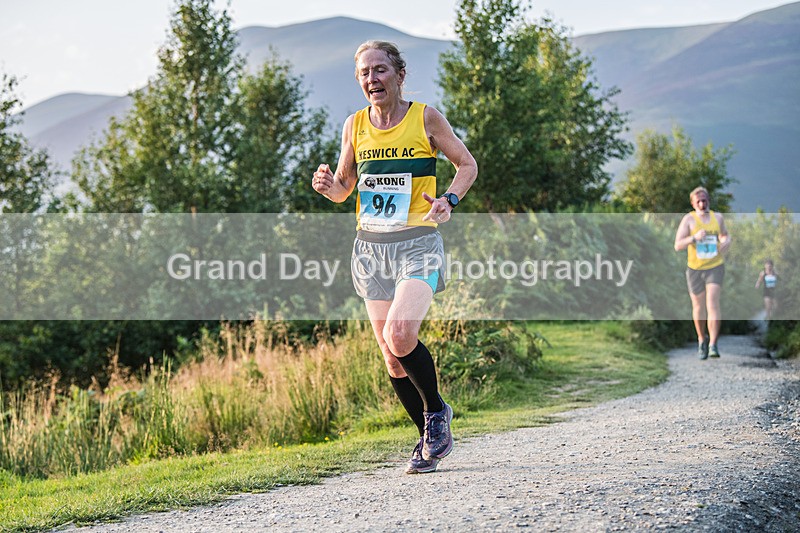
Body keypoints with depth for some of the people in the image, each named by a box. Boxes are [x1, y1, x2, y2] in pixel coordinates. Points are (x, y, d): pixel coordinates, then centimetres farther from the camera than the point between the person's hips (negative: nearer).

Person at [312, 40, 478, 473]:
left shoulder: (426, 119, -3)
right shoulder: (355, 125, 7)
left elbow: (467, 165, 7)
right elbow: (343, 189, 17)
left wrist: (448, 200, -12)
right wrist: (327, 185, -6)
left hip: (417, 243, -4)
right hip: (370, 245, 4)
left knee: (400, 336, -24)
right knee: (390, 353, 3)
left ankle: (437, 411, 3)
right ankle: (431, 439, 21)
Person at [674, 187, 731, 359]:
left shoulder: (718, 217, 4)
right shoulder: (689, 219, -7)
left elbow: (725, 234, 24)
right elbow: (678, 246, -13)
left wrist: (726, 241, 1)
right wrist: (694, 237, -29)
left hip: (715, 267, 1)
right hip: (695, 269, 0)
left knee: (712, 303, -15)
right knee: (698, 306, 10)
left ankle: (713, 345, -18)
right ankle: (701, 339, 35)